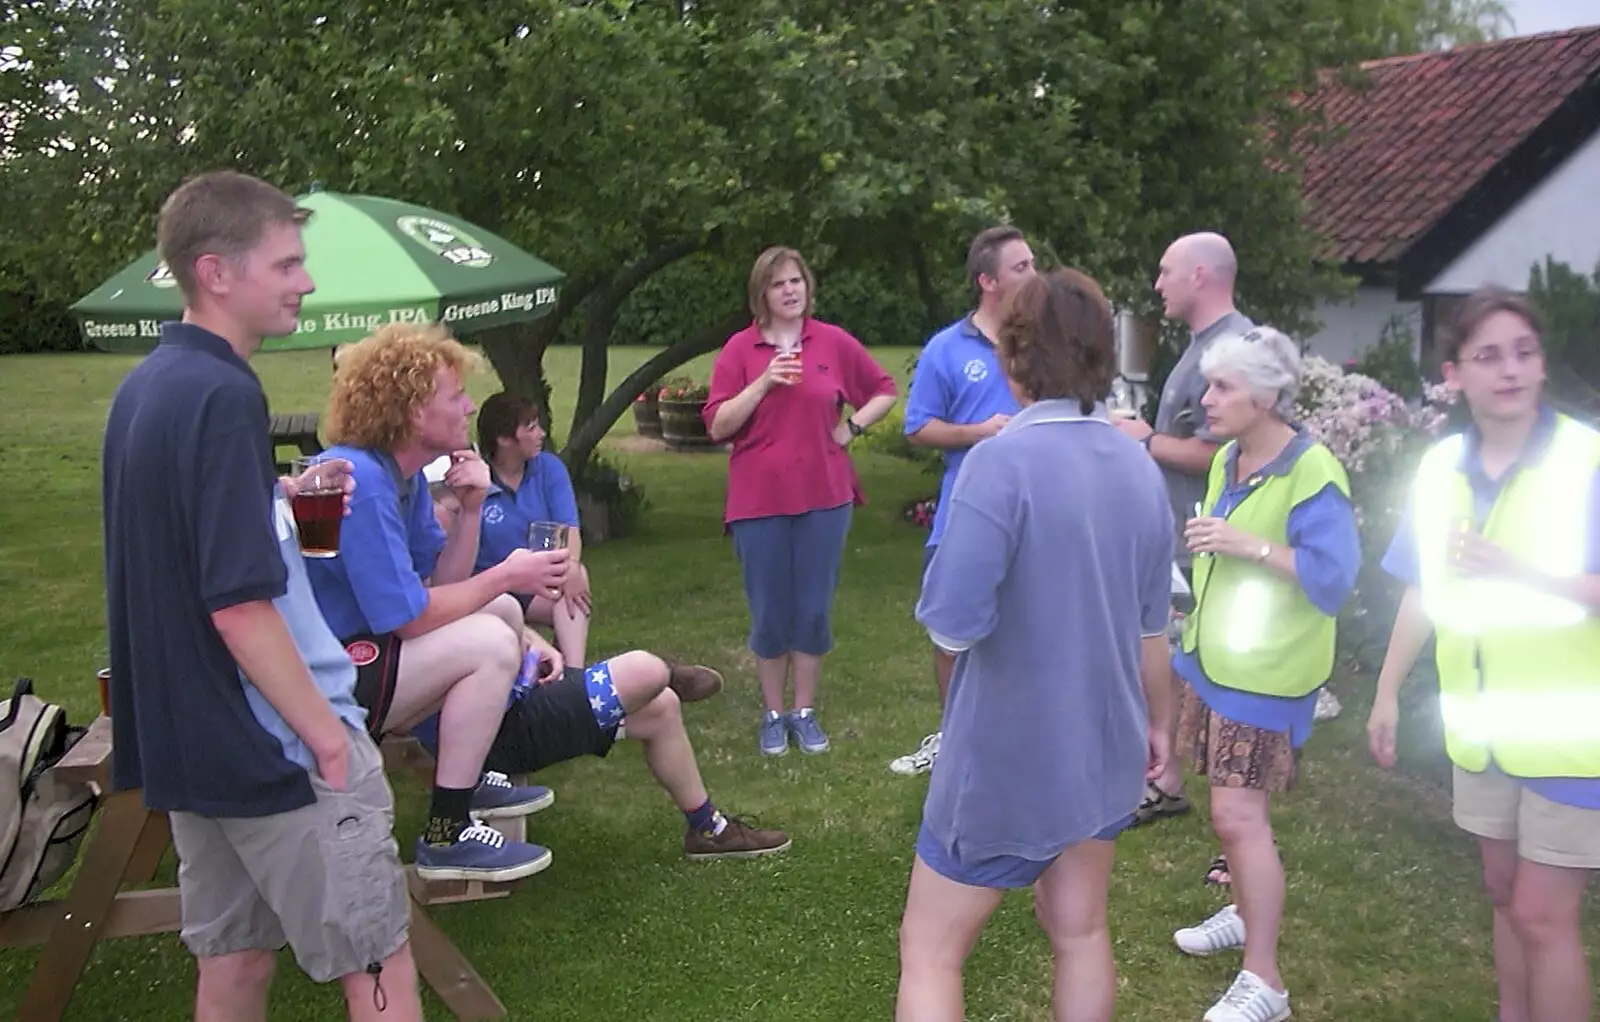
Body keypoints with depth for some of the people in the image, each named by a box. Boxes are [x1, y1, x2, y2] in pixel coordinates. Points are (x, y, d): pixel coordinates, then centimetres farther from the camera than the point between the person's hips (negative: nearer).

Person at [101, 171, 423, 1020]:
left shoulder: (144, 387, 8)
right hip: (272, 746, -9)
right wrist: (331, 738, -19)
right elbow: (240, 603, -25)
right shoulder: (222, 394, -20)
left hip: (186, 735, 9)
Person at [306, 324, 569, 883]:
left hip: (357, 649, 11)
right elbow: (410, 618, -24)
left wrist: (470, 509, -7)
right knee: (490, 644, -22)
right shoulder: (360, 480, -24)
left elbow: (444, 583, 8)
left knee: (503, 612, 15)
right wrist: (506, 575, -14)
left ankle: (468, 775, 22)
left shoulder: (403, 473, 6)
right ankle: (446, 835, -14)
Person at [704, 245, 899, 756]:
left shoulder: (834, 342, 2)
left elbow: (885, 390, 15)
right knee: (769, 613, 6)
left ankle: (805, 713, 20)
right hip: (758, 500, -1)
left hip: (824, 496, 1)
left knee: (814, 609, 6)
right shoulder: (740, 349, -1)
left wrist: (852, 427, 0)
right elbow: (716, 426, -5)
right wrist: (763, 383, -16)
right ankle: (774, 715, 20)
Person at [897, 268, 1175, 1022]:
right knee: (1080, 931, 21)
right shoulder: (1140, 468, 1)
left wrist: (939, 606, -4)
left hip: (1009, 755, -7)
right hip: (1103, 744, 7)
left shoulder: (1003, 461, -22)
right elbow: (1151, 623, 10)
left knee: (929, 951, 7)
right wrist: (1157, 719, 24)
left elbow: (953, 622, -27)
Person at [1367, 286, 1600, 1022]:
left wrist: (1515, 569, -30)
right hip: (1481, 722, 6)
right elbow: (1424, 590, 11)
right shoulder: (1441, 466, 2)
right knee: (1505, 893, 19)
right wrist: (1388, 691, 13)